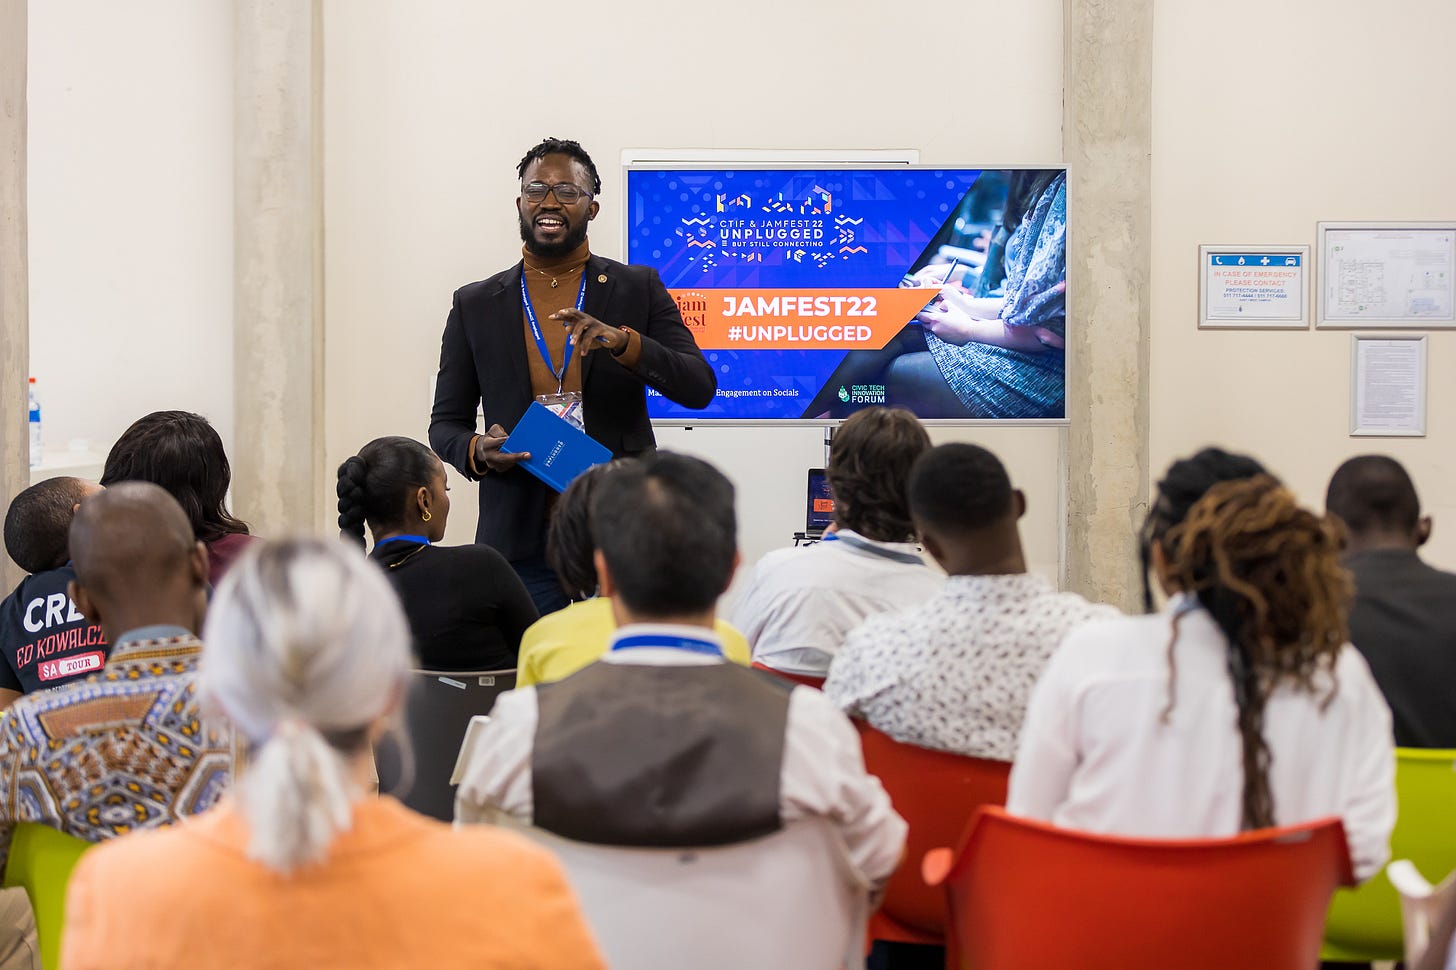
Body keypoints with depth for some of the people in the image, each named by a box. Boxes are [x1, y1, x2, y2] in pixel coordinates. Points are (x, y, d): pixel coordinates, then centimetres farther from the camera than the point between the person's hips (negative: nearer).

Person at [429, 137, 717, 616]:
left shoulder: (639, 289, 7)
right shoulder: (475, 305, 10)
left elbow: (699, 388, -3)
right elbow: (445, 424, 13)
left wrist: (623, 342, -19)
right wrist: (478, 451, -10)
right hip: (521, 544, 1)